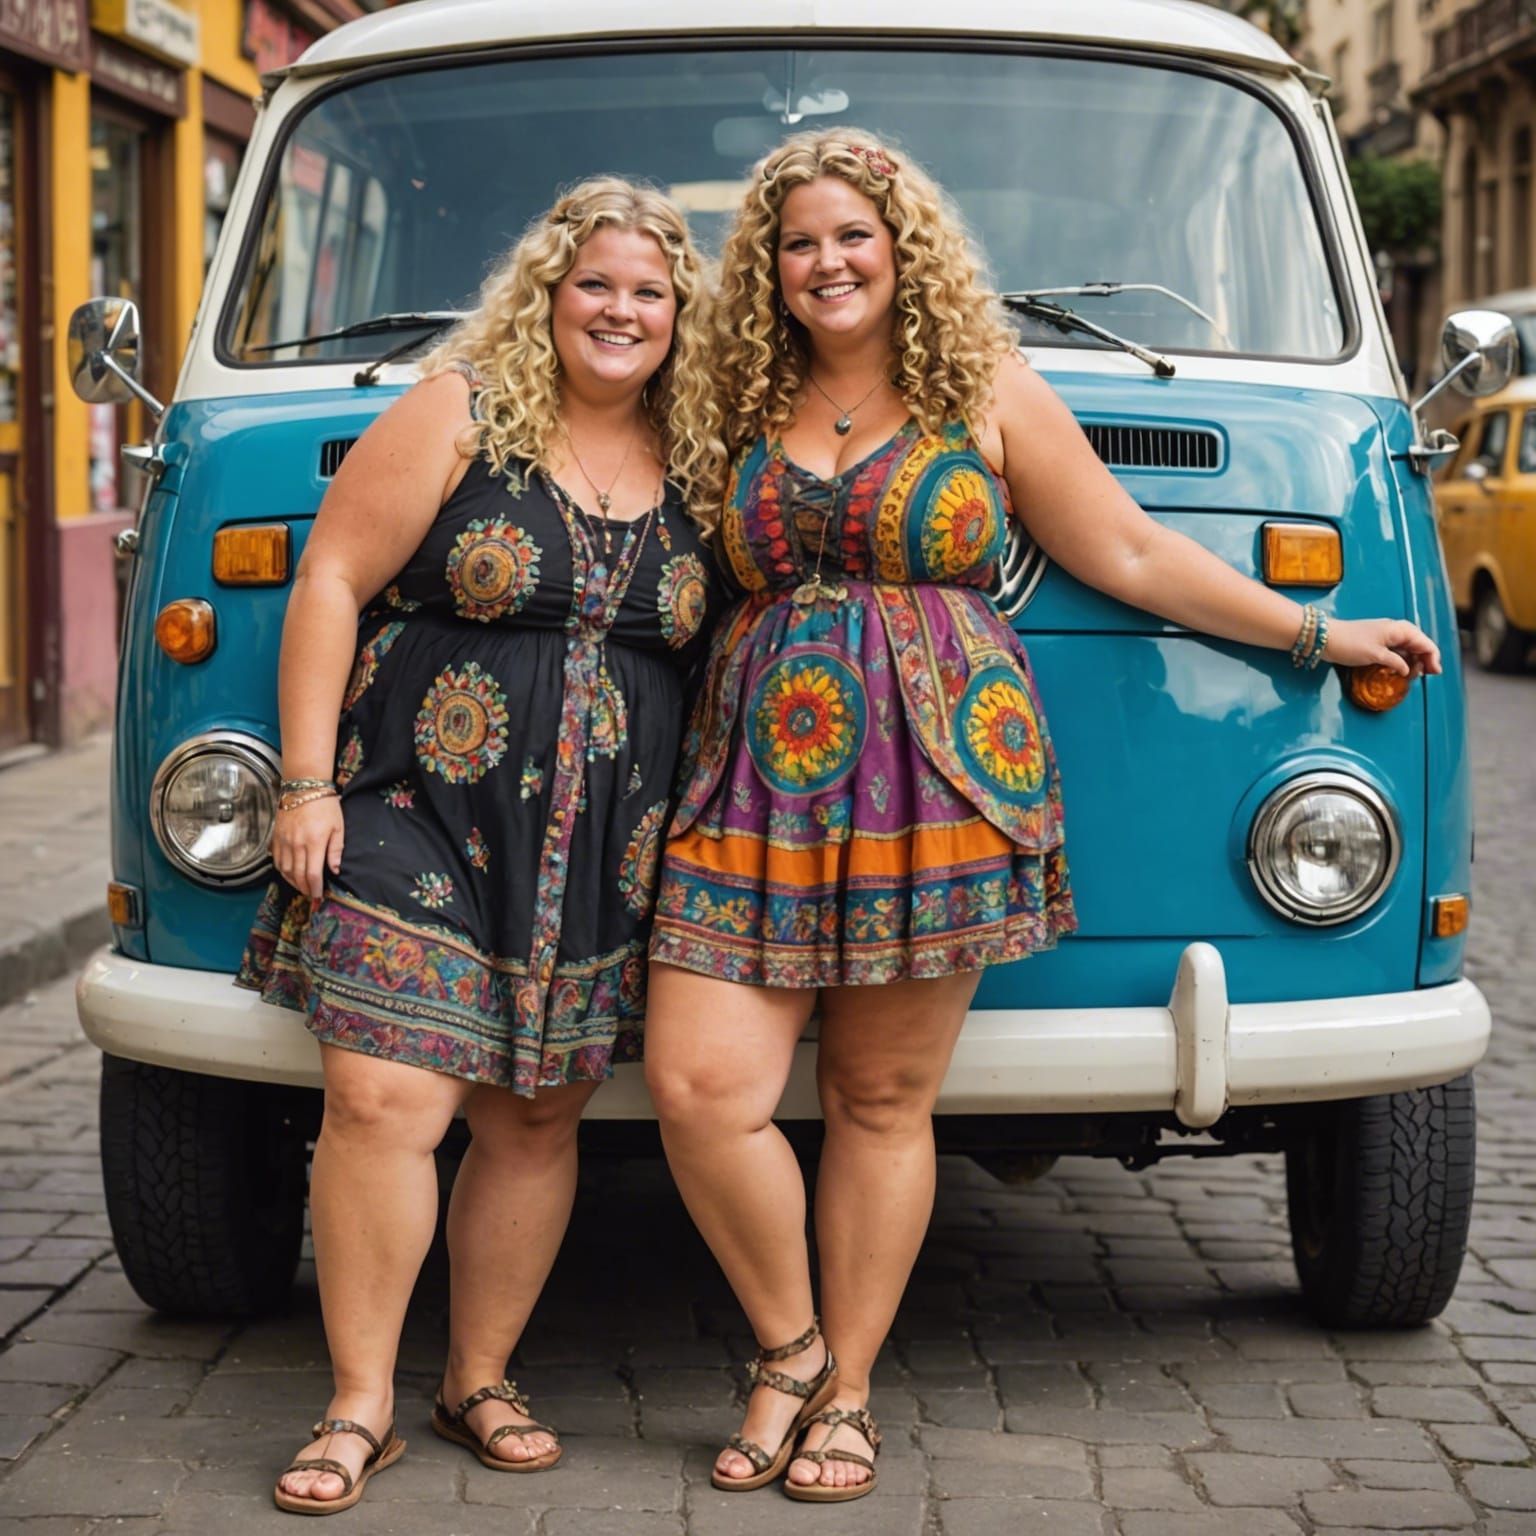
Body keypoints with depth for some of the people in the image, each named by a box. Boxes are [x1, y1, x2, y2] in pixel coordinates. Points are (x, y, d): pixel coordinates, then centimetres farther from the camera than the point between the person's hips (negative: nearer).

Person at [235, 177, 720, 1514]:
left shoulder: (696, 464, 9)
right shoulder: (458, 416, -2)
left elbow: (717, 647, 17)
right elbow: (331, 583, -4)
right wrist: (307, 780, -10)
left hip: (604, 855, 4)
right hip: (420, 819, -3)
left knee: (538, 1117, 7)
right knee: (381, 1103, -10)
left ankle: (482, 1381, 22)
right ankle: (362, 1406, 2)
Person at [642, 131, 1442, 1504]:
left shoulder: (988, 393, 7)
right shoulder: (749, 413, 15)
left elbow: (1131, 555, 10)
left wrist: (1314, 633, 11)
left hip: (935, 780, -2)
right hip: (757, 791, 3)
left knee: (882, 1101, 0)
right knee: (700, 1086, -10)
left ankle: (845, 1392, 15)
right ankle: (790, 1350, 12)